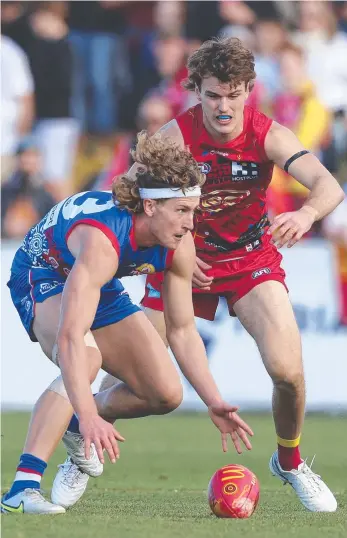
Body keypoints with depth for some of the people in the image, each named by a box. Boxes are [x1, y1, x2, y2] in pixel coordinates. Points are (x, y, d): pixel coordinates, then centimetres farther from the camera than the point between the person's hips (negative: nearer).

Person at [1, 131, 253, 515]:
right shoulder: (102, 241, -43)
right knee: (86, 359, -38)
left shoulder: (180, 246, -20)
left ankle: (82, 428, 28)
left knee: (166, 394, -2)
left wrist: (214, 403, -14)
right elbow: (70, 338, -51)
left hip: (101, 290, 7)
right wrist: (88, 416, -61)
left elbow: (182, 331, -7)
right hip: (44, 277, -7)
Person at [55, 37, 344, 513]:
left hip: (253, 258, 1)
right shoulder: (176, 135, -20)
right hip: (184, 257, 0)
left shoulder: (268, 135, -19)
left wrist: (307, 212, -56)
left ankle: (290, 462, 13)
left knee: (287, 370, -17)